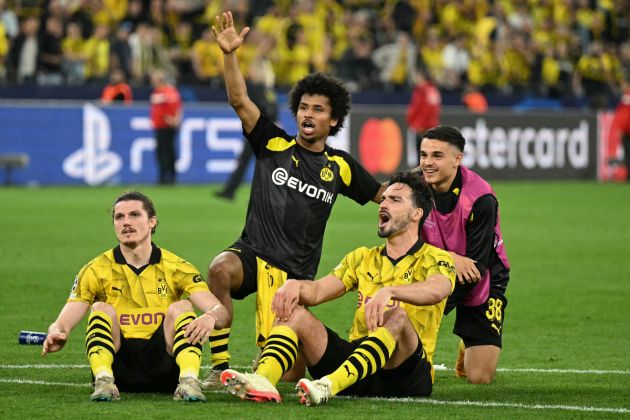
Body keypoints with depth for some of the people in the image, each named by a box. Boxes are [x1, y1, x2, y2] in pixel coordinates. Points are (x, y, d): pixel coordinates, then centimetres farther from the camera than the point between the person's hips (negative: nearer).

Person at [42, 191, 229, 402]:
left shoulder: (176, 268, 5)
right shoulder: (96, 271, 5)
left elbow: (220, 311, -6)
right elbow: (62, 324, -2)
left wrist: (210, 317, -32)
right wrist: (56, 334, -29)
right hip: (119, 365, 0)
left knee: (181, 308, -19)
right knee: (101, 310, -19)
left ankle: (189, 381, -41)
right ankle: (103, 381, -43)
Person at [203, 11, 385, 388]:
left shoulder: (340, 167, 9)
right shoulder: (273, 145, 3)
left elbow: (383, 195, 22)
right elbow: (240, 100, -8)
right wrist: (230, 55, -22)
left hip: (295, 272, 1)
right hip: (252, 254, -1)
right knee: (220, 270, -39)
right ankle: (221, 367, -30)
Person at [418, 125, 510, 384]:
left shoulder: (480, 199, -26)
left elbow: (477, 266, -25)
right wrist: (450, 258, -32)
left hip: (481, 285, -3)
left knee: (480, 378, -9)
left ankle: (468, 349, 27)